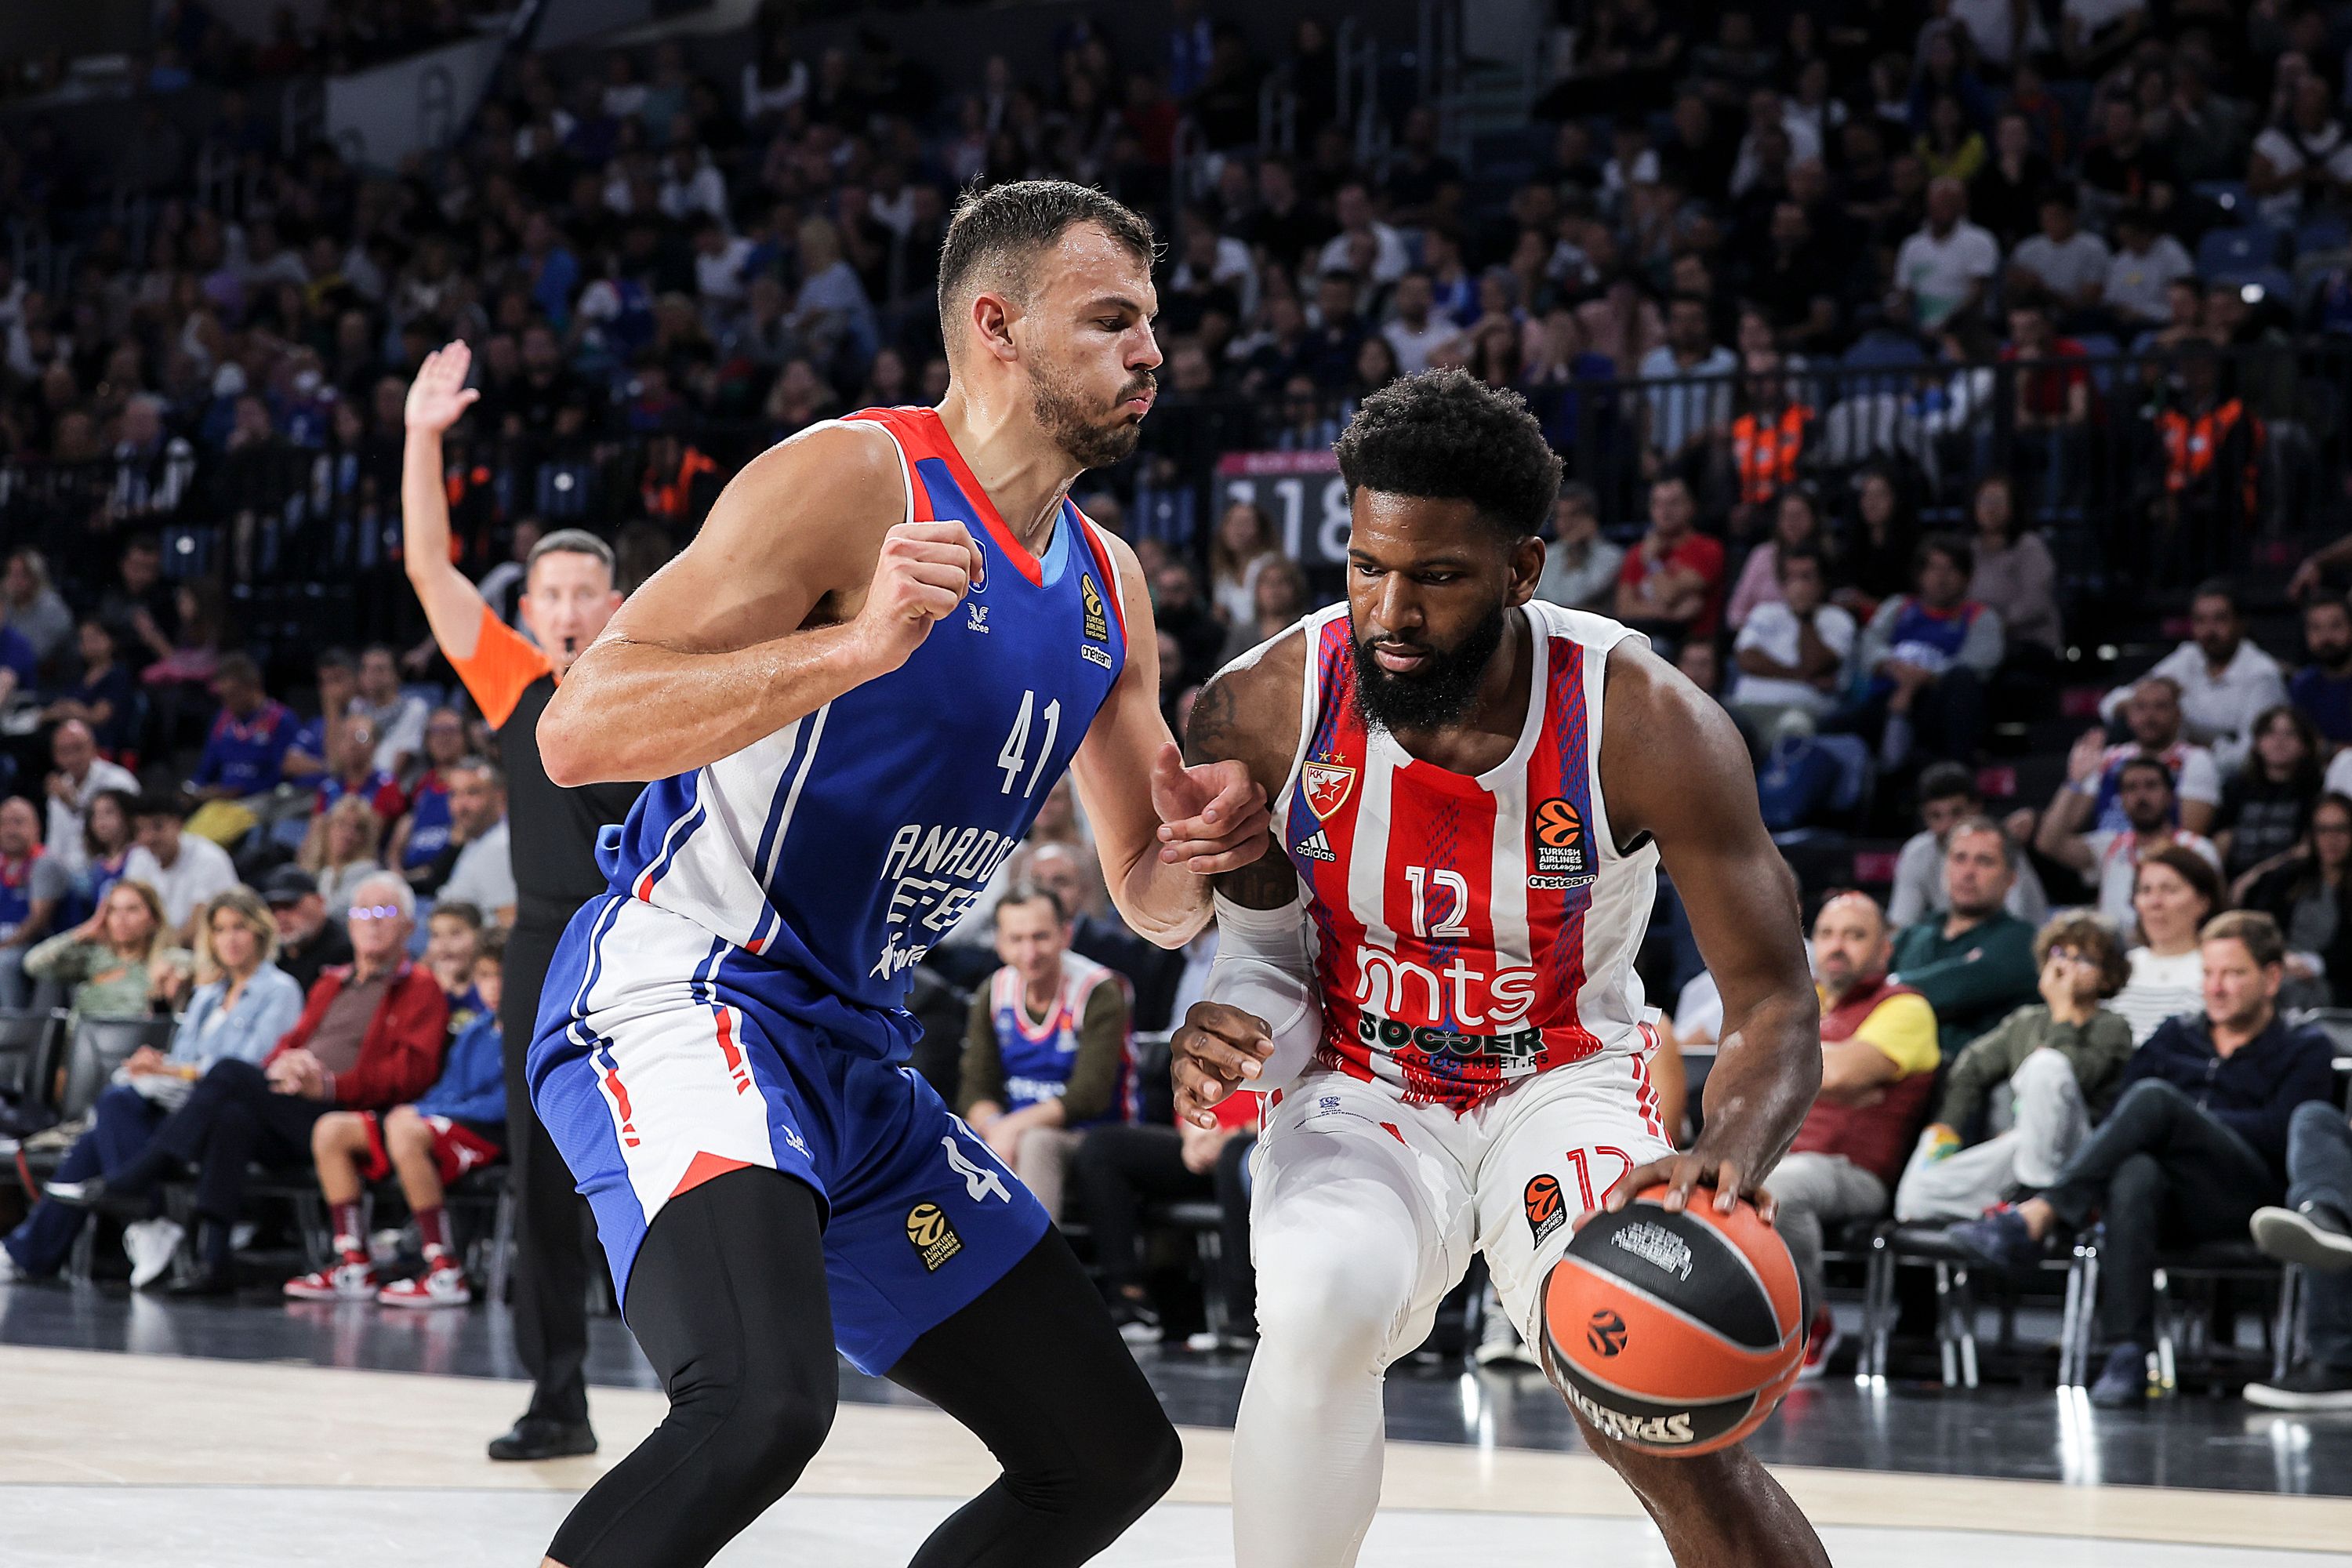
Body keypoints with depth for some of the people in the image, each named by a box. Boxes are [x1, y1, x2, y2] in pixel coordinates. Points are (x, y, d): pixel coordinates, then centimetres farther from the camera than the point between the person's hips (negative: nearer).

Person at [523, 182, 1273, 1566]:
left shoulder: (1105, 585, 13)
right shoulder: (853, 480, -12)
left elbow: (1154, 901, 21)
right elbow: (577, 731, -21)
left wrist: (1203, 853, -4)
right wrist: (857, 647, -33)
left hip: (850, 1051, 9)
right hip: (677, 1001, -9)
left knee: (1113, 1456, 12)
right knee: (766, 1398, -36)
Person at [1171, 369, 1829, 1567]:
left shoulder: (1648, 728, -23)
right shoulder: (1260, 713, -18)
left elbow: (1774, 1006, -19)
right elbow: (1259, 942, -1)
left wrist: (1726, 1160, -41)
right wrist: (1229, 1024, -27)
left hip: (1564, 1085, -1)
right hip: (1363, 1094, 1)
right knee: (1320, 1309, -32)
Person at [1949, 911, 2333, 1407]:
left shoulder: (2305, 1048, 19)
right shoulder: (2175, 1037, 30)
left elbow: (2278, 1134, 1)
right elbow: (2117, 1111, 15)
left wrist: (2185, 1124, -3)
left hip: (2247, 1195, -3)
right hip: (2171, 1199, 3)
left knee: (2154, 1098, -30)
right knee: (2135, 1174, -38)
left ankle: (2034, 1221, -41)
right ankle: (2128, 1355, -49)